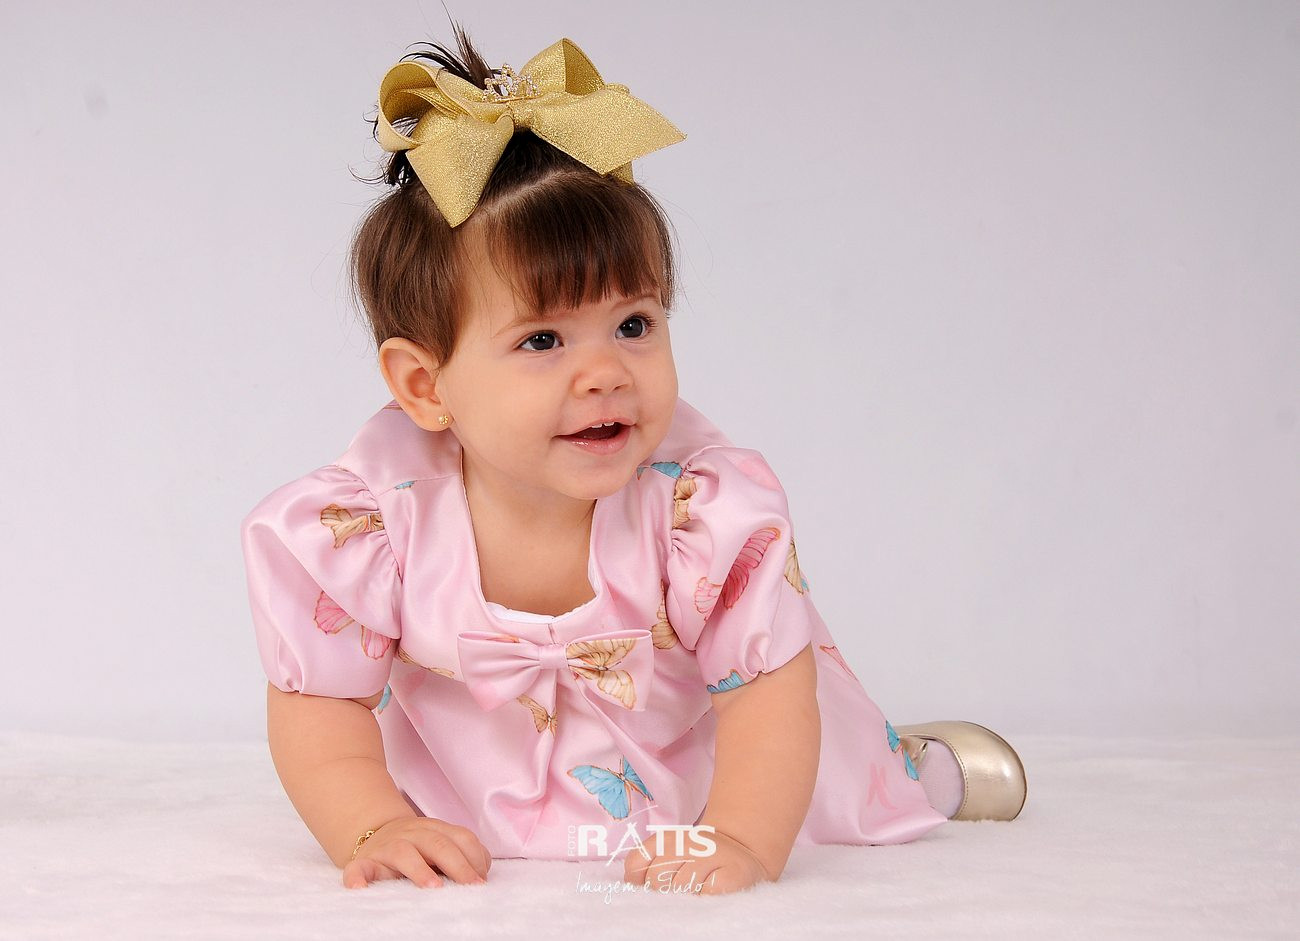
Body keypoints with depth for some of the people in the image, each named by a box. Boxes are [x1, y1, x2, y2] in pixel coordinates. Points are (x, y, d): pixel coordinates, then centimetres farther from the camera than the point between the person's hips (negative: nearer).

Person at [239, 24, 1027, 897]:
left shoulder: (710, 505, -32)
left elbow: (767, 691, -29)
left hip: (688, 768, -1)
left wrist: (742, 842, -44)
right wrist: (374, 830, -36)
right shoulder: (359, 526, -30)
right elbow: (321, 705, -20)